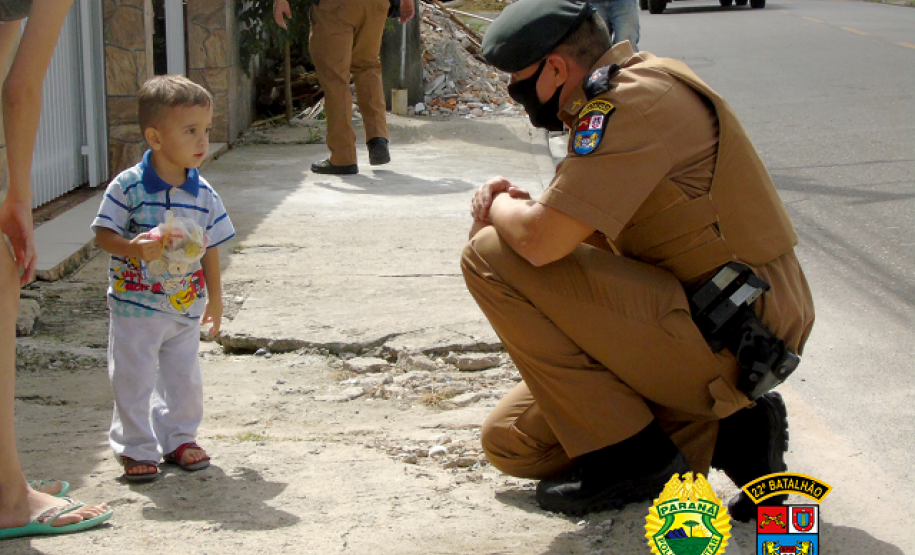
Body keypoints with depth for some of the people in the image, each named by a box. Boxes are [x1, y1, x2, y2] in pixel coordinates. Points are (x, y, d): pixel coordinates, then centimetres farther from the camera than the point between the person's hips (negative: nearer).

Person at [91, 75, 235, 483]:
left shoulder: (204, 195, -1)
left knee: (183, 378, 14)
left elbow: (210, 249, 7)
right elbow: (104, 233, -11)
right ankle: (136, 449, 17)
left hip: (186, 308, 4)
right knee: (134, 380, 4)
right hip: (135, 307, -4)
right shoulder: (127, 187, -14)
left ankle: (179, 439, 31)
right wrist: (134, 247, -30)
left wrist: (214, 299, 12)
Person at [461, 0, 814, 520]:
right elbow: (582, 233, 22)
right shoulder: (634, 90, 14)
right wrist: (519, 202, 3)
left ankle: (629, 452, -8)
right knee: (510, 441, 13)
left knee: (491, 258, -14)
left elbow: (542, 242, -26)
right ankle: (722, 433, 8)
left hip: (728, 336, -10)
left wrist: (497, 209, -4)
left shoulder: (635, 100, -18)